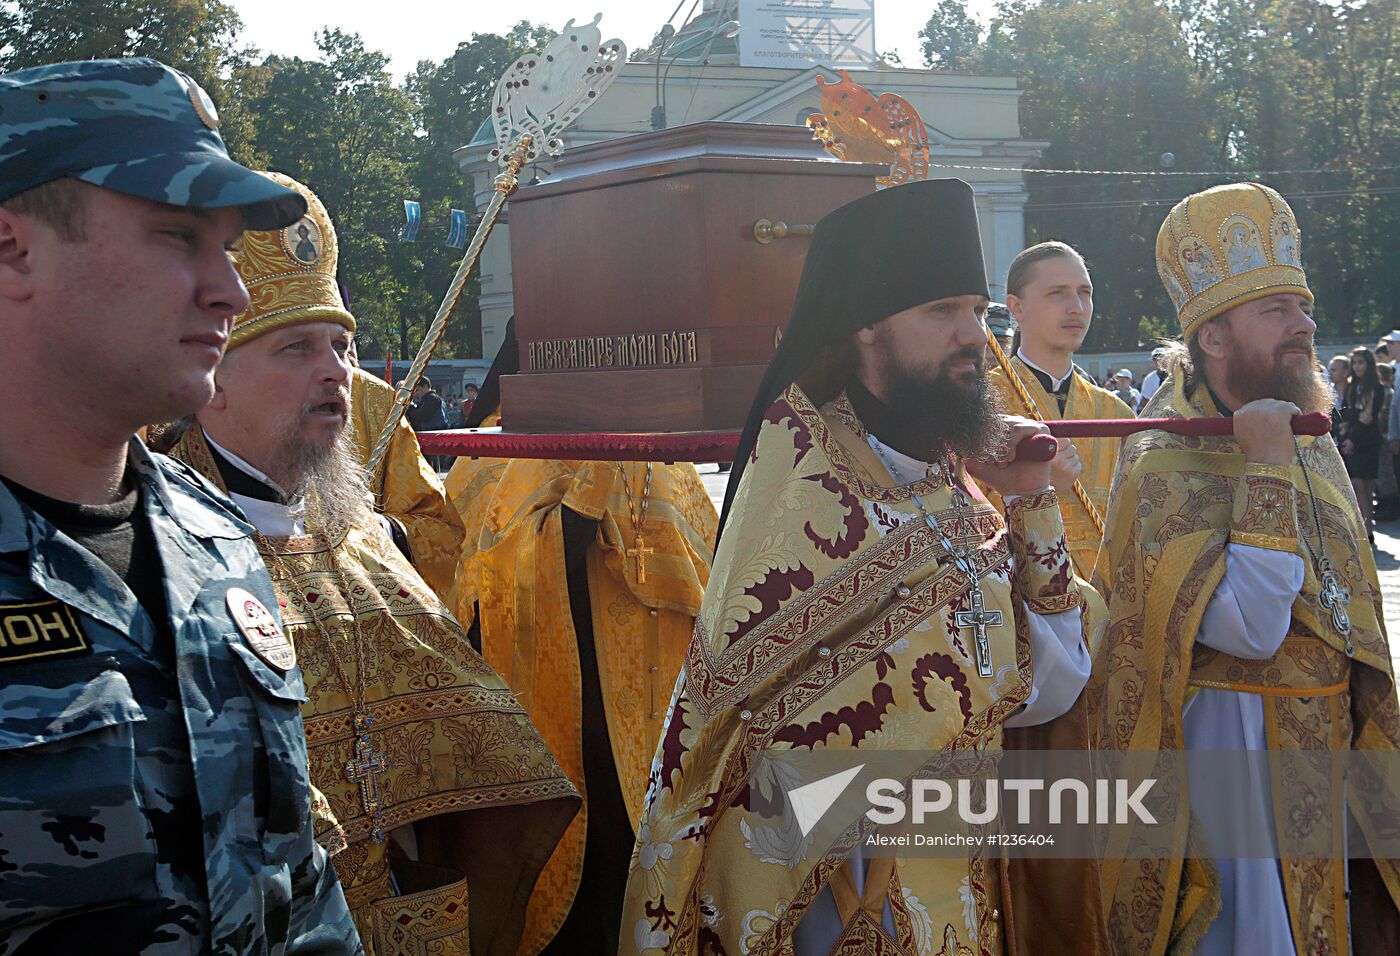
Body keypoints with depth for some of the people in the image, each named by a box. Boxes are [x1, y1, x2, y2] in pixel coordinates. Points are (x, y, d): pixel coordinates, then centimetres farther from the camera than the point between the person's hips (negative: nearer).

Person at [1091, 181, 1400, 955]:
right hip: (1231, 744, -8)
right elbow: (1253, 630, -28)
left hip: (1330, 740, 8)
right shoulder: (1164, 464, -18)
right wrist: (1265, 470, -26)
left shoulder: (1310, 442, 8)